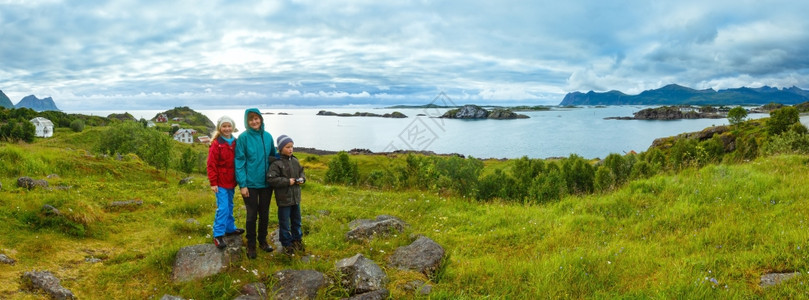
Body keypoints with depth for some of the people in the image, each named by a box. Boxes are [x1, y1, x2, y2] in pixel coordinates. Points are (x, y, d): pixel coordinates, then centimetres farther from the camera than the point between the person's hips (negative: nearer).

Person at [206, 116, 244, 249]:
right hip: (221, 183, -6)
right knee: (223, 208, -9)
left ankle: (230, 228, 32)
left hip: (231, 181, 6)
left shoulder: (235, 143, 7)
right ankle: (218, 235, -2)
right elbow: (211, 165, -11)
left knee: (230, 206, 17)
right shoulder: (216, 144, -10)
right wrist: (213, 182, -13)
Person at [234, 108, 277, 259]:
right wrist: (242, 184, -14)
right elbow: (239, 162, -11)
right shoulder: (243, 137, -10)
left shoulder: (268, 136, 2)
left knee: (264, 214, 15)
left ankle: (262, 240, 33)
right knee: (252, 215, 6)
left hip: (266, 183, 4)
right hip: (250, 183, -4)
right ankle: (251, 245, 22)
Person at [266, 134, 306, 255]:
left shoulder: (295, 161, 4)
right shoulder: (276, 163, -16)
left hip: (296, 197, 6)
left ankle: (297, 239, 36)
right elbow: (271, 179, -23)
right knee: (284, 223, 6)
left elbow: (301, 172, 18)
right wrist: (287, 182, -22)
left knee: (296, 220, 19)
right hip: (284, 199, -6)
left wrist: (302, 179, -4)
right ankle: (287, 244, 20)